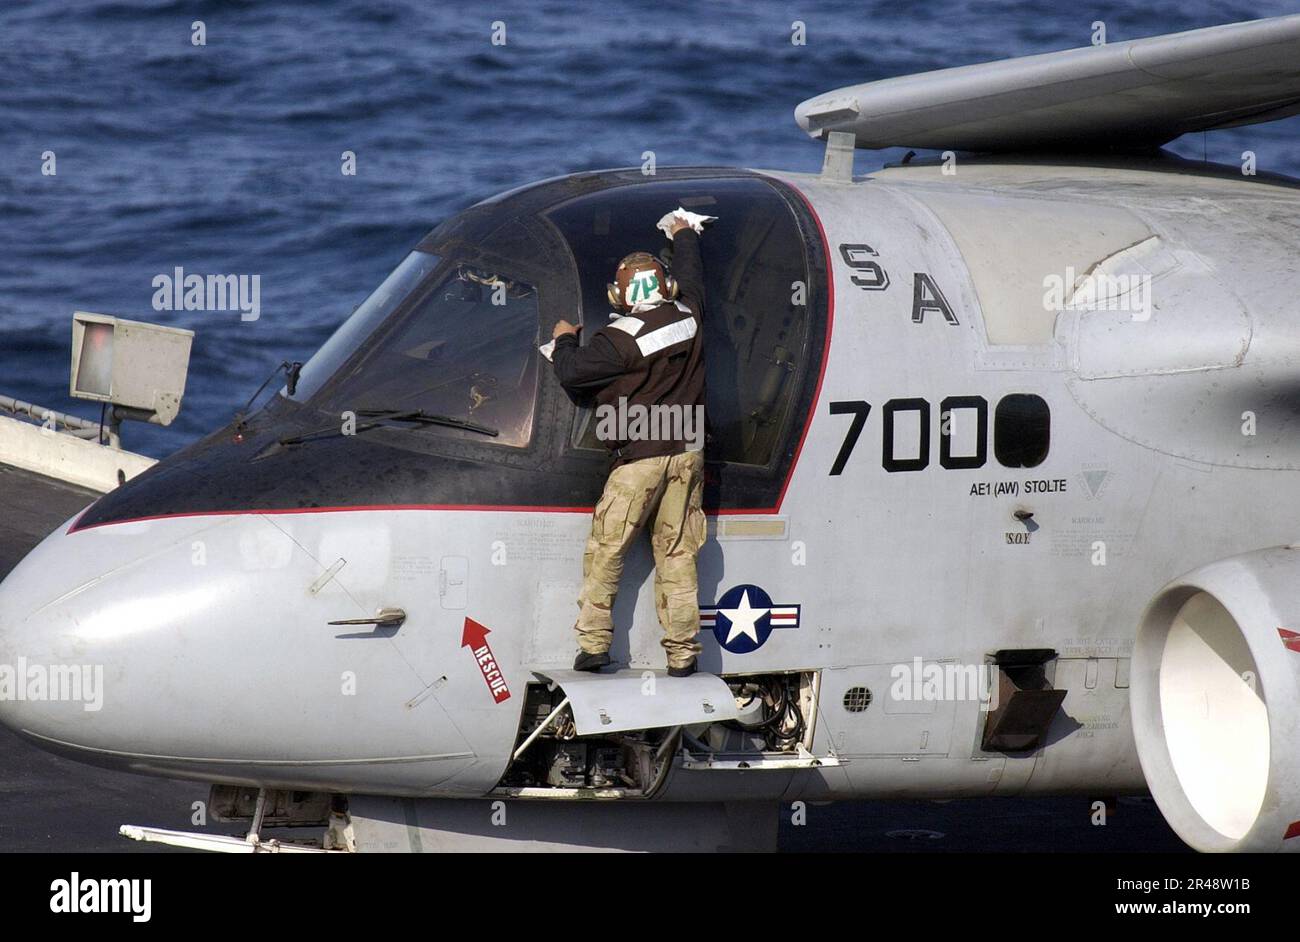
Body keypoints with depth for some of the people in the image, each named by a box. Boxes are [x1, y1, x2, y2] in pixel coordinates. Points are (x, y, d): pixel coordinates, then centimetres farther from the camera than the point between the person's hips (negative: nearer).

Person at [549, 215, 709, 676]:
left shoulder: (622, 339, -15)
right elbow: (691, 278, 24)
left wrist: (564, 340, 13)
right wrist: (683, 235, 43)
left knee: (605, 551, 3)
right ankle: (682, 653, 6)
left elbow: (571, 372, -8)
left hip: (640, 459, -6)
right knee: (677, 555, 8)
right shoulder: (688, 317, 2)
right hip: (687, 453, 6)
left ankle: (593, 643, 2)